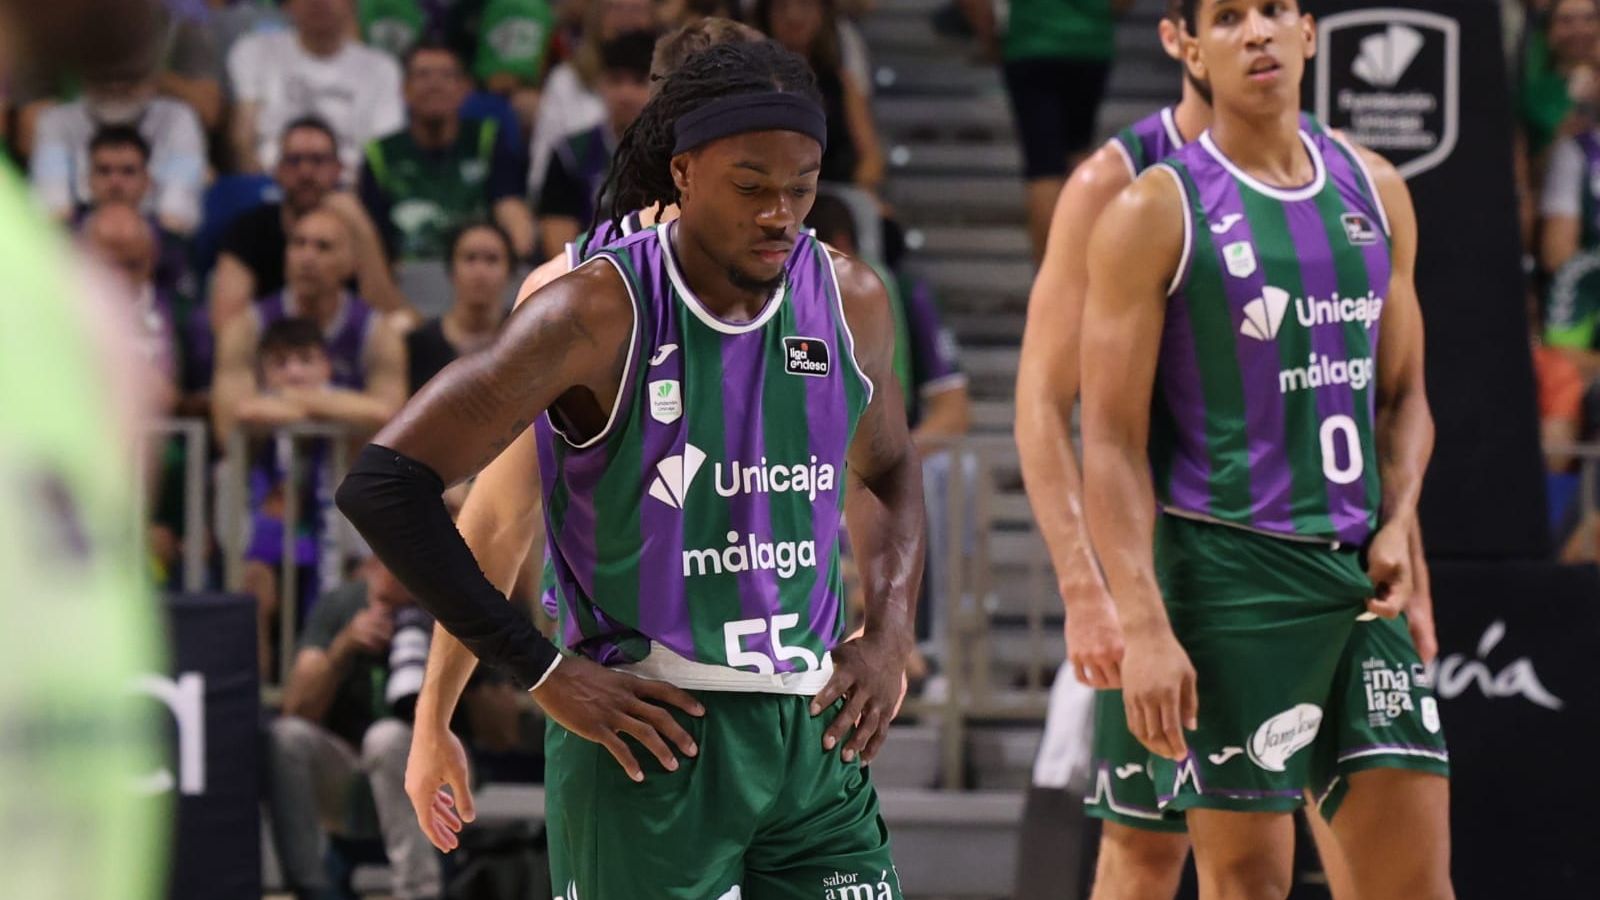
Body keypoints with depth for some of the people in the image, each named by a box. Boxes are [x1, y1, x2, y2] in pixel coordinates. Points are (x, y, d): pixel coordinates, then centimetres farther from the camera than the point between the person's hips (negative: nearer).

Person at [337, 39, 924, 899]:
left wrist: (888, 636, 9)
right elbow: (382, 484, -14)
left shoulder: (851, 303, 5)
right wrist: (545, 673, -14)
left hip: (812, 732, 5)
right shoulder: (602, 314, -11)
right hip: (648, 741, -5)